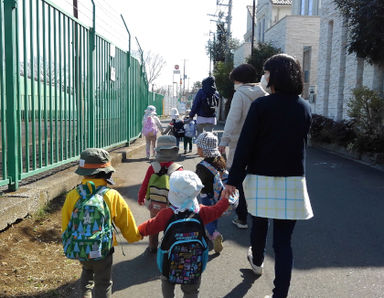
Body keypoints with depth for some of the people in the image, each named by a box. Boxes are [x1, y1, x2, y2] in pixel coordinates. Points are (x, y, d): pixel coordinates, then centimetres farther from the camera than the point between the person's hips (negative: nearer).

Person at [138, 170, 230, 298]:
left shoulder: (166, 214, -25)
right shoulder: (201, 212, -17)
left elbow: (151, 227, -13)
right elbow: (217, 210, -1)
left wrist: (139, 230, 8)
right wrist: (226, 198, 17)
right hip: (193, 262, 2)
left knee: (167, 282, 28)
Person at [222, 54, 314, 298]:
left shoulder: (261, 105, -10)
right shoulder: (305, 108, 5)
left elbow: (245, 145, -11)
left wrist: (233, 180, -8)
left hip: (262, 178, -2)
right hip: (293, 180, 2)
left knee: (259, 224, 23)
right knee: (283, 239, 4)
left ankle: (257, 262, 49)